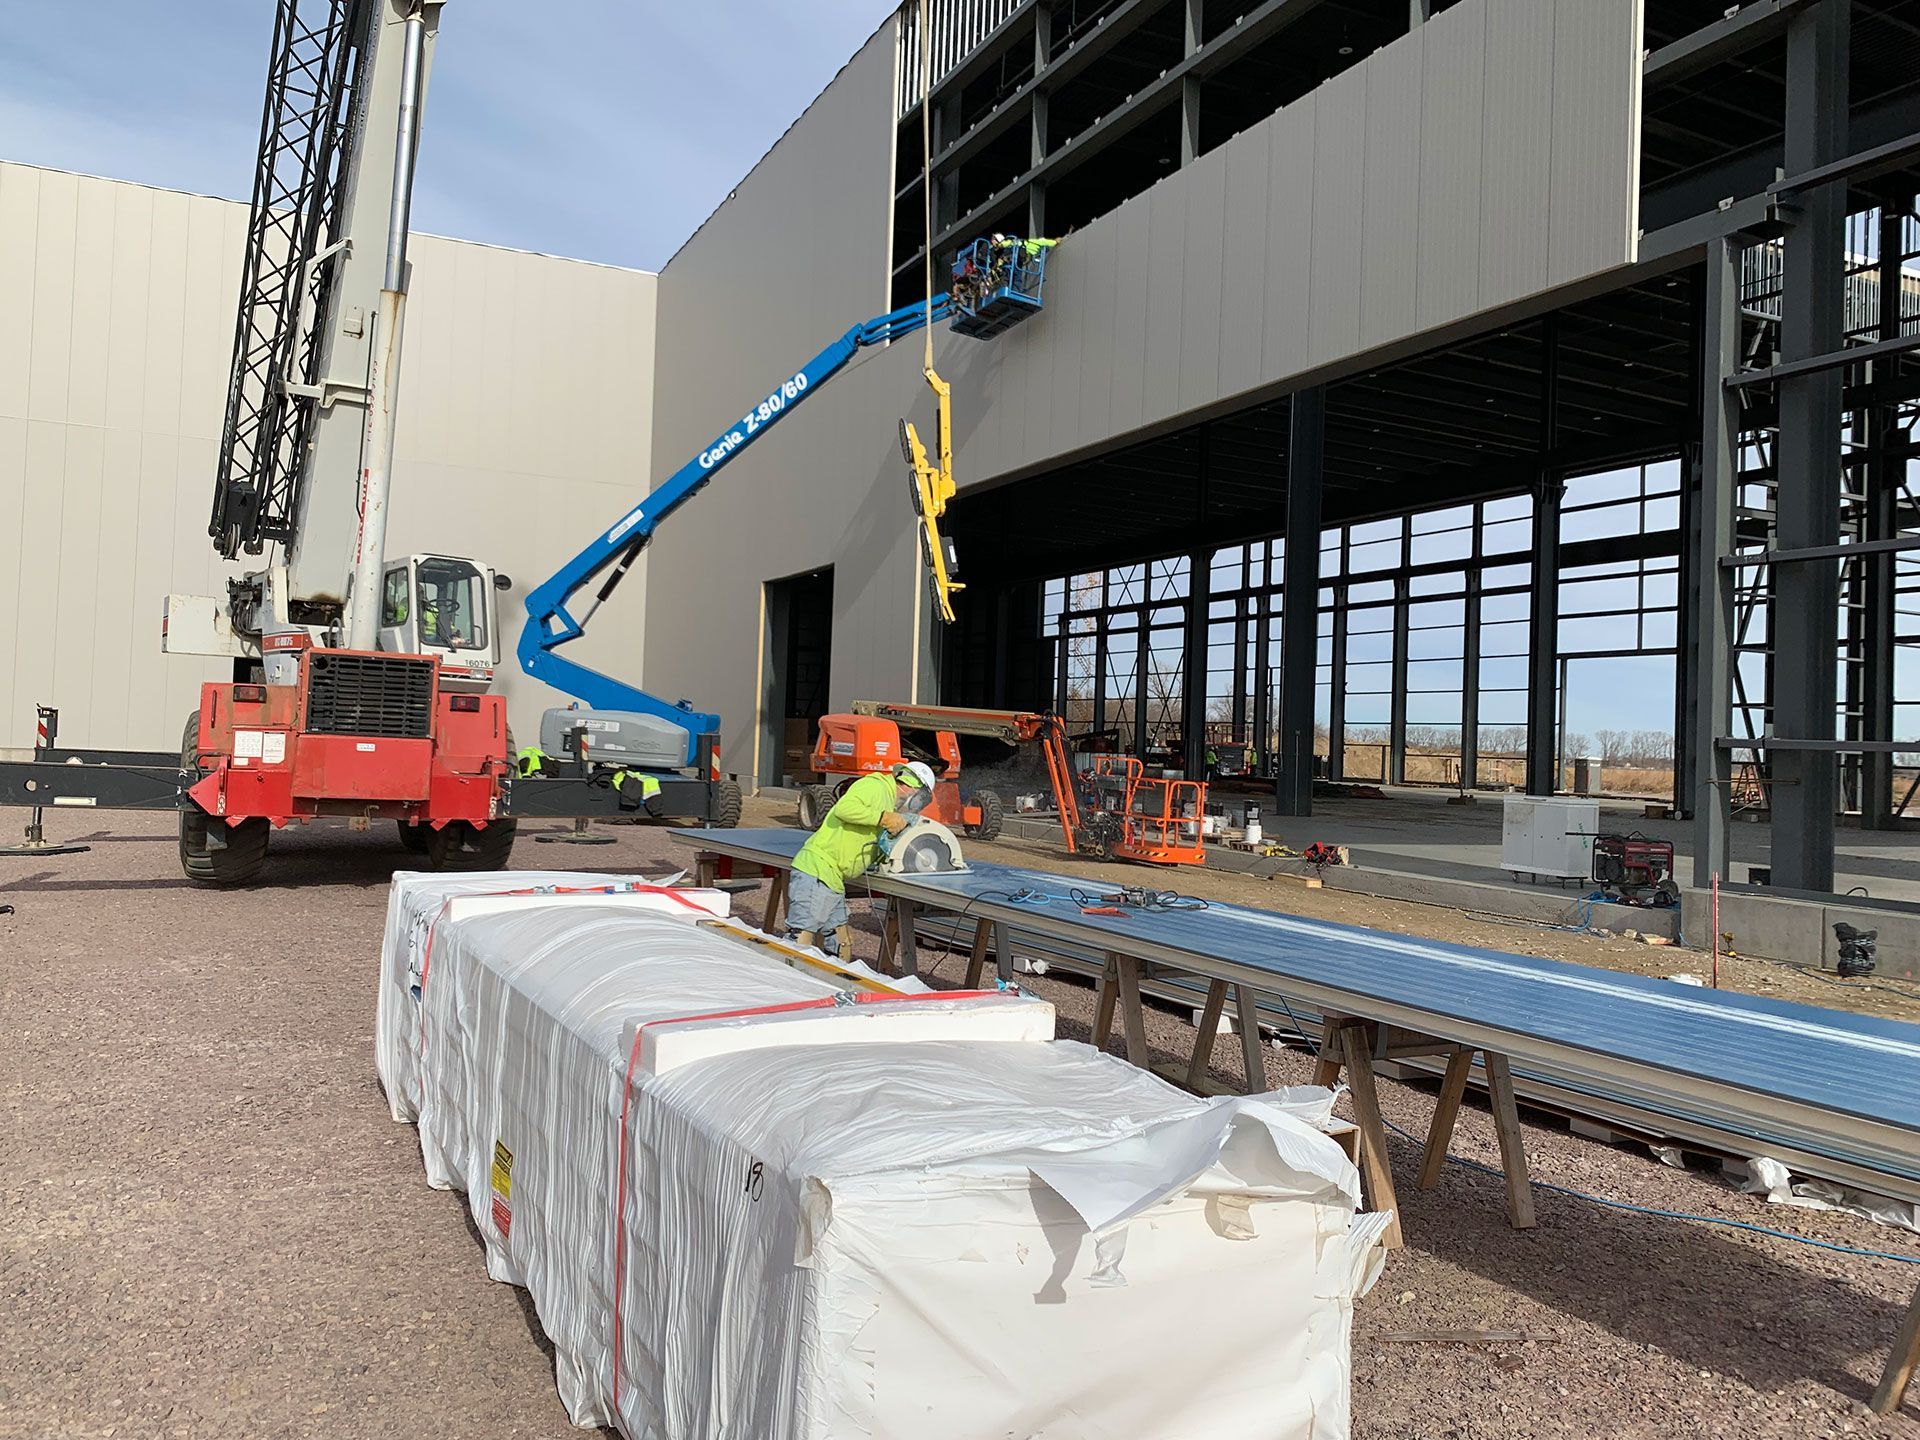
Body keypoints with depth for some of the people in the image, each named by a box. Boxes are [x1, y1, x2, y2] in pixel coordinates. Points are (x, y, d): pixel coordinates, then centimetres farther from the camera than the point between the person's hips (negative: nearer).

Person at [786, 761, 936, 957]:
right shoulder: (874, 786, -5)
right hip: (816, 872, -10)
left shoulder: (889, 804, 24)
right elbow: (844, 808, -24)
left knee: (841, 951, 10)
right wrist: (884, 818, -19)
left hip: (834, 882, 10)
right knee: (800, 944, -13)